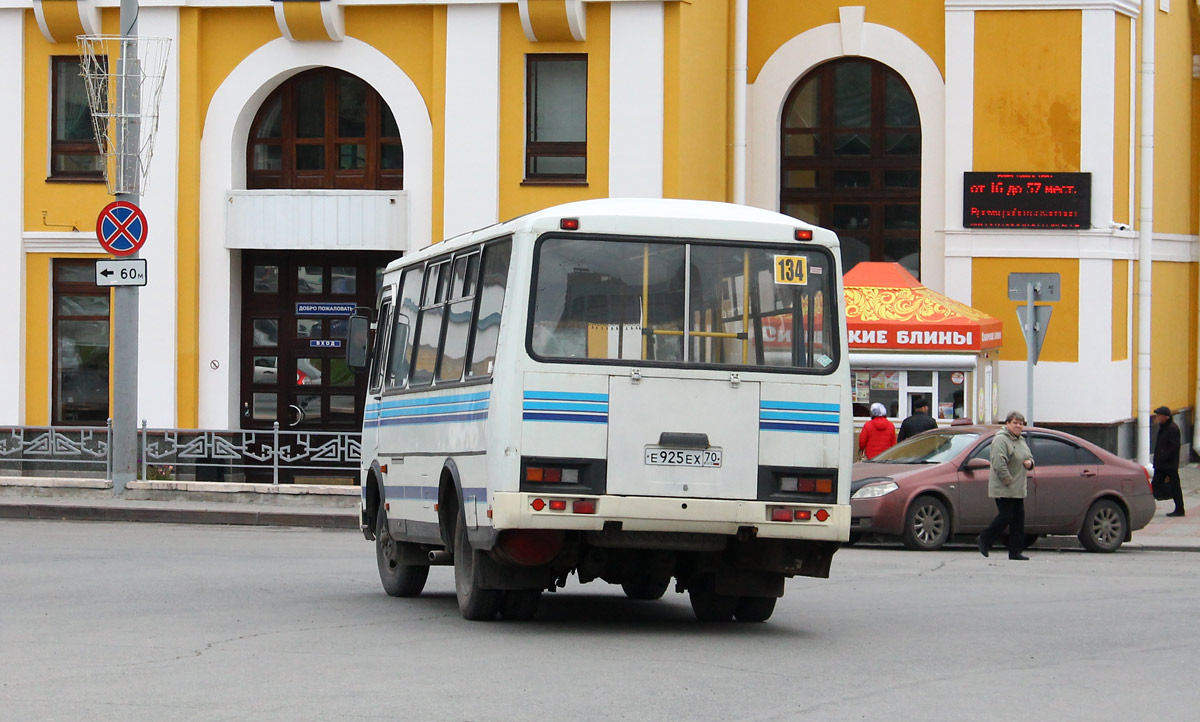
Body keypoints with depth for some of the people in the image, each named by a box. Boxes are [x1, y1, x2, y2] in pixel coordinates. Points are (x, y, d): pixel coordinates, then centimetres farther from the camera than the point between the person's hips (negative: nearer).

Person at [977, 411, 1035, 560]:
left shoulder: (1021, 441, 18)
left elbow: (1029, 457, 30)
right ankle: (984, 540, 10)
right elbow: (998, 463, -21)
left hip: (1018, 490, 9)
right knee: (1005, 516, -9)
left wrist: (1029, 462, 6)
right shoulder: (1001, 440, -12)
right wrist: (1007, 480, -23)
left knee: (1018, 519, 5)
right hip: (1003, 489, -9)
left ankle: (1015, 552, 7)